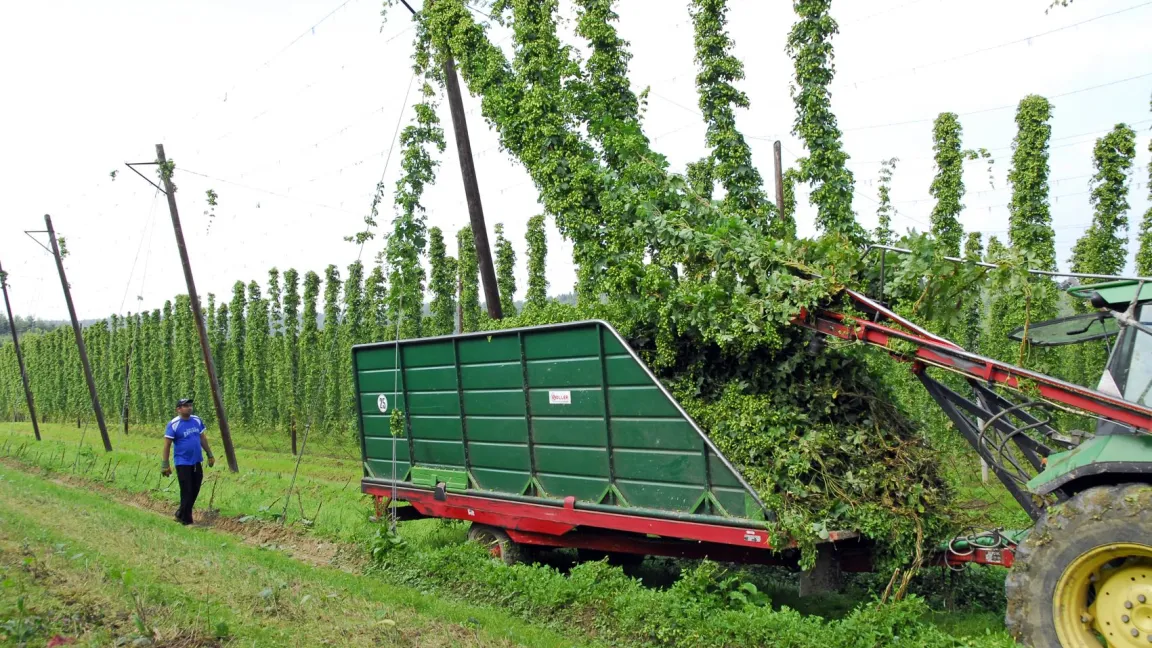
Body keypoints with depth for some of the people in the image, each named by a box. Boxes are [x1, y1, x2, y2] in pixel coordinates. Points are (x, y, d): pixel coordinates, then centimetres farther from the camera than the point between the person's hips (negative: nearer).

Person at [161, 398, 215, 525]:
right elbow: (167, 445, -11)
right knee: (186, 492, -2)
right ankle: (186, 519, 12)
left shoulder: (197, 420, 4)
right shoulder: (173, 424, -13)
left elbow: (202, 438, 14)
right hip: (183, 463, -6)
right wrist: (165, 464, -12)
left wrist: (210, 455, 15)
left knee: (195, 491, 12)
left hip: (197, 462, 6)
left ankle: (182, 514, 28)